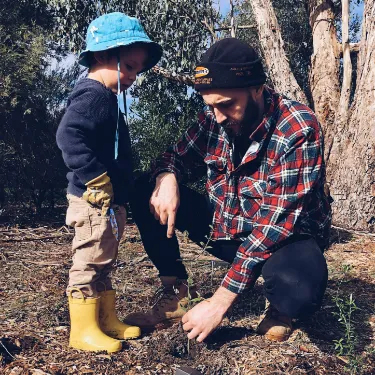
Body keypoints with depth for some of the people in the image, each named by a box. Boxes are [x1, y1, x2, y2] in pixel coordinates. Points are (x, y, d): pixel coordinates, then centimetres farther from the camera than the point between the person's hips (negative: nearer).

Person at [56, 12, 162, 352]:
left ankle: (107, 320, 30)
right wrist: (97, 179, -27)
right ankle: (83, 330, 12)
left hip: (111, 202, 11)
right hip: (95, 201, -11)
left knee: (103, 264, 17)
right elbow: (68, 137, -30)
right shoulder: (92, 96, -15)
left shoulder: (107, 98, 17)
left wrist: (120, 187, 18)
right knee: (90, 263, -1)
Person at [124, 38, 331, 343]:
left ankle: (279, 309, -1)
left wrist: (220, 301, -32)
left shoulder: (298, 129, -26)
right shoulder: (215, 118, -9)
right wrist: (166, 178, -24)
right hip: (224, 229, 5)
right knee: (143, 190, -7)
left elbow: (277, 222, -30)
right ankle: (177, 293, 1)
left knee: (298, 288, -40)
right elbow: (179, 156, 5)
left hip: (283, 237, -5)